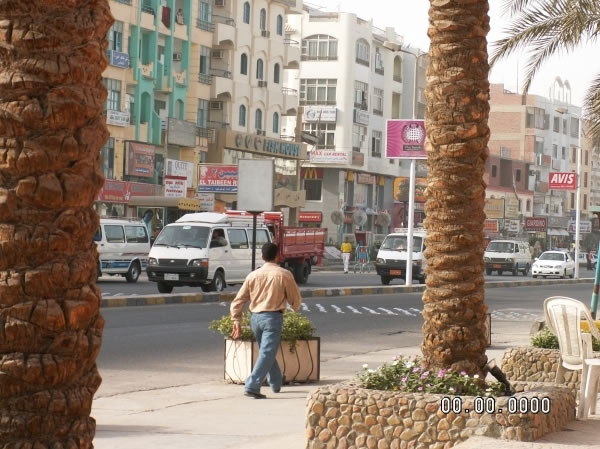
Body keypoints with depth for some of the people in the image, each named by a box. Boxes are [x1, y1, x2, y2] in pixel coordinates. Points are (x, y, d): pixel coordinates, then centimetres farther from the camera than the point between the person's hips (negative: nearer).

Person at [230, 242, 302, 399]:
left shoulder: (253, 275, 7)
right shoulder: (284, 274, -3)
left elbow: (238, 300, 5)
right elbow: (295, 299, 5)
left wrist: (236, 321, 9)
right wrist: (295, 308, 27)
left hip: (255, 318, 5)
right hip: (273, 317, -5)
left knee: (267, 352, 22)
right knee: (266, 354, -8)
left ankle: (276, 383, 35)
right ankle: (252, 387, -20)